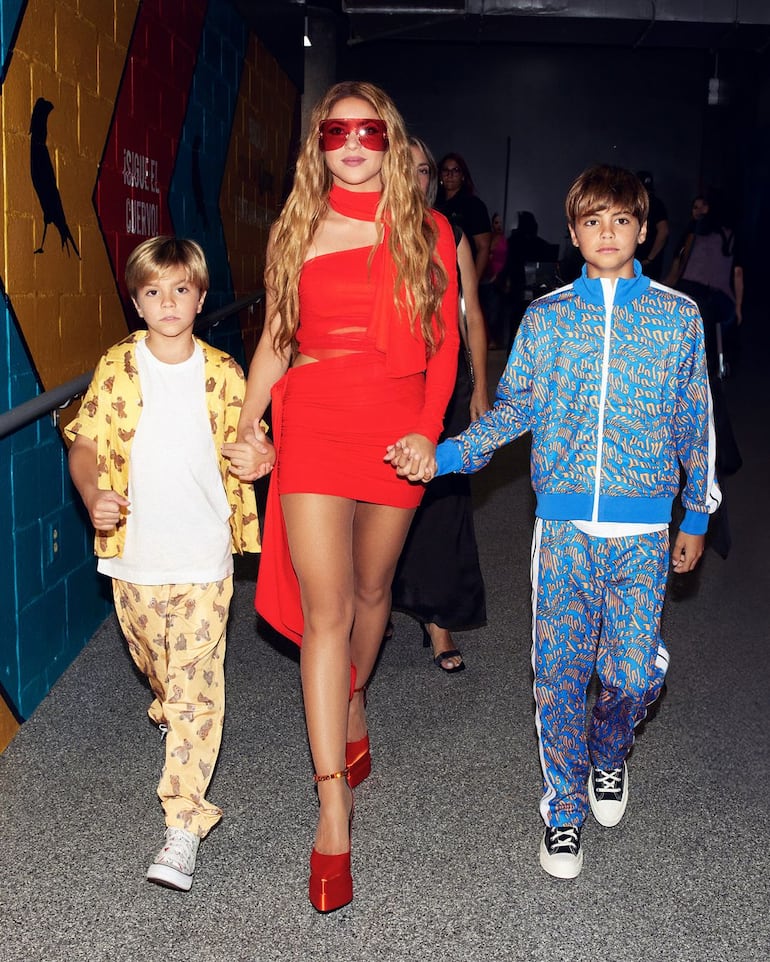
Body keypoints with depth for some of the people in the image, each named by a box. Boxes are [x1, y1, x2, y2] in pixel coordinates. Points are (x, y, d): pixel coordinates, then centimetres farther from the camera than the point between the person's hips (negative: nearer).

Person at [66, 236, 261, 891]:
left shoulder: (222, 372, 0)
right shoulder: (117, 369, -1)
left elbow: (245, 446, 10)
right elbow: (85, 445, -3)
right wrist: (92, 494, -23)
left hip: (204, 556, -1)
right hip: (135, 553, 2)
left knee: (196, 688, -4)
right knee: (154, 664, 22)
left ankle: (184, 825, 0)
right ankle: (170, 712, 56)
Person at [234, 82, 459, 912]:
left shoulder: (427, 232, 7)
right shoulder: (296, 231, 9)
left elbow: (443, 344, 6)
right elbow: (274, 338, 12)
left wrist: (429, 429, -6)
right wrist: (249, 425, 0)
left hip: (397, 425, 1)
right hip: (313, 422, -1)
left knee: (372, 587, 14)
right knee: (325, 610, -7)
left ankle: (352, 708, 46)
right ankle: (334, 818, -3)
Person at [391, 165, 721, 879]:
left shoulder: (678, 316, 5)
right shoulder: (545, 317, 6)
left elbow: (694, 423, 11)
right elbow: (512, 410, 4)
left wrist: (696, 517, 13)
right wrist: (443, 455, -11)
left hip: (643, 530, 0)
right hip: (563, 525, 0)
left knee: (634, 672, 0)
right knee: (559, 672, 3)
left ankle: (607, 754, 35)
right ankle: (563, 808, 22)